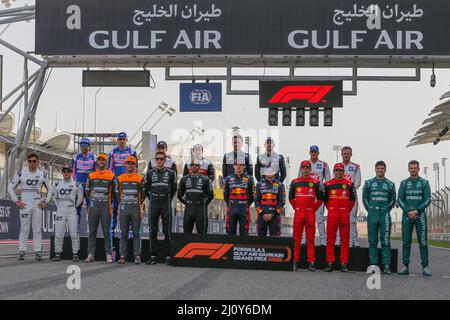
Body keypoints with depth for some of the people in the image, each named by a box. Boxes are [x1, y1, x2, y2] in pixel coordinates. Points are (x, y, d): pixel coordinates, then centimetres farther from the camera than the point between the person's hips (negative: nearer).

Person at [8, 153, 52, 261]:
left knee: (37, 230, 1)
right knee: (24, 229, -2)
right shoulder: (21, 173, 1)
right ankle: (21, 251, 0)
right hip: (24, 205, -2)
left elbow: (49, 189, 18)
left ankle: (38, 252, 1)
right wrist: (16, 201, -2)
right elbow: (10, 187, 5)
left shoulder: (42, 174, 8)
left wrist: (46, 201, 7)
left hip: (37, 206, 2)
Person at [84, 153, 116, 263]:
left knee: (107, 231, -3)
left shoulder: (111, 176, 4)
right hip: (93, 206, 2)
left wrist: (108, 201, 9)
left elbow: (114, 192, 11)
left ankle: (109, 255, -1)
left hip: (105, 206, -2)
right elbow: (87, 191, 19)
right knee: (92, 231, 4)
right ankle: (90, 254, 6)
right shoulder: (91, 175, 10)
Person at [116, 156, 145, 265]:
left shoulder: (140, 178, 5)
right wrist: (121, 203, 10)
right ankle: (122, 255, 6)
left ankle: (137, 256, 0)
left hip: (136, 208, -2)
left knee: (136, 233, 0)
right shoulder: (120, 178, 10)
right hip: (124, 209, 2)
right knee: (124, 233, 4)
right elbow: (117, 193, 17)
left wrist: (138, 203, 5)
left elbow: (143, 193, 10)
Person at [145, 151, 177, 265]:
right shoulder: (150, 173, 7)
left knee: (167, 231, -1)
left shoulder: (171, 173, 3)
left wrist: (168, 200, 9)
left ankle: (168, 256, 3)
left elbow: (174, 189, 12)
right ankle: (153, 256, 7)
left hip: (166, 205, -2)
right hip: (154, 204, 2)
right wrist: (151, 199, 11)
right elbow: (146, 188, 17)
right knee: (153, 231, 3)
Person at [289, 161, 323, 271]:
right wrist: (296, 208, 10)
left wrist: (313, 209, 4)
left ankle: (311, 262, 2)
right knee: (297, 239, 2)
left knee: (310, 239, 1)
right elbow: (291, 197, 16)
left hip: (310, 213, -1)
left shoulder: (315, 183, 5)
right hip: (298, 213, 1)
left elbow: (320, 198, 10)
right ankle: (296, 261, 6)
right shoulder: (295, 182, 8)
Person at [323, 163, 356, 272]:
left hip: (345, 214, 0)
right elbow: (325, 199, 14)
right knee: (330, 240, 1)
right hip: (332, 214, 0)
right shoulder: (328, 184, 6)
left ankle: (344, 264, 5)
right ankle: (330, 263, 5)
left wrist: (347, 211, 8)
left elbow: (353, 199, 11)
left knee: (345, 240, 2)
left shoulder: (349, 184, 5)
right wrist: (331, 209, 11)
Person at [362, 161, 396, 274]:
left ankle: (386, 265, -1)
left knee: (385, 241, -2)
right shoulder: (369, 183, 8)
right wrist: (370, 210, 6)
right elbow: (365, 198, 12)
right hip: (372, 215, 1)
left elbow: (393, 199, 14)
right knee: (372, 241, 2)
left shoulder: (390, 184, 8)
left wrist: (387, 210, 6)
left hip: (385, 215, 0)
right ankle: (373, 264, 5)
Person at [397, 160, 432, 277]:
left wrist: (416, 211, -13)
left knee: (423, 242, -4)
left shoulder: (424, 183, 5)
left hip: (420, 215, -1)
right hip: (407, 215, 1)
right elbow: (400, 200, 3)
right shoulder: (404, 183, 9)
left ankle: (425, 267, -3)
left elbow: (427, 200, -2)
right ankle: (405, 267, 4)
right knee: (406, 242, 1)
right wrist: (408, 211, -11)